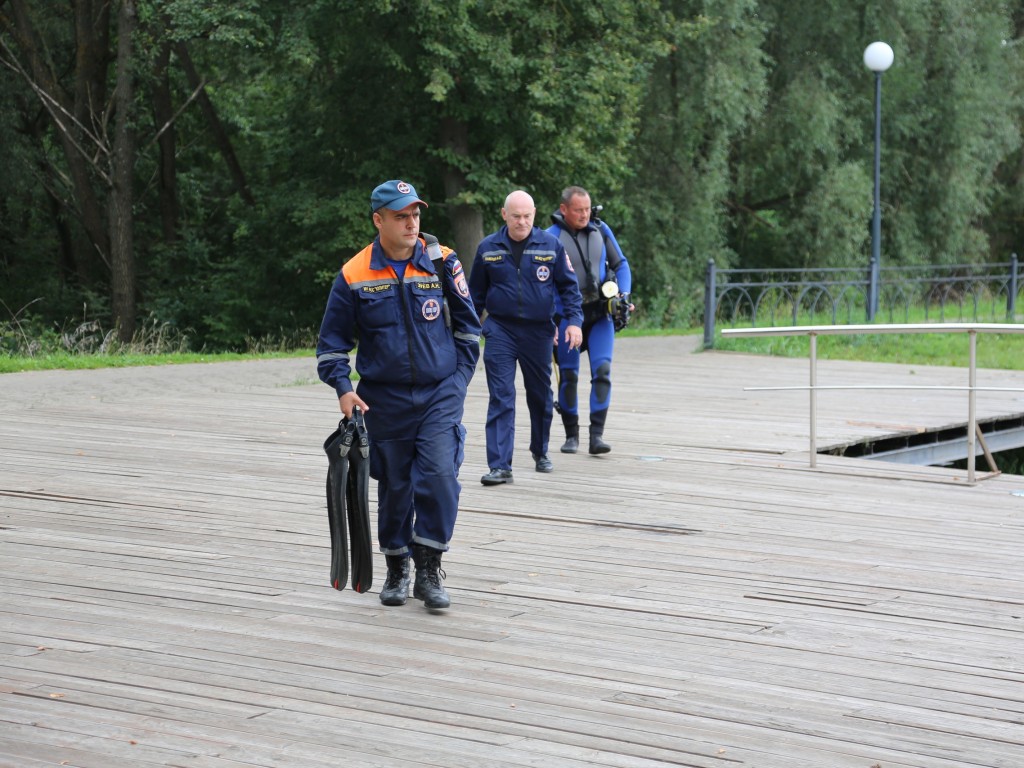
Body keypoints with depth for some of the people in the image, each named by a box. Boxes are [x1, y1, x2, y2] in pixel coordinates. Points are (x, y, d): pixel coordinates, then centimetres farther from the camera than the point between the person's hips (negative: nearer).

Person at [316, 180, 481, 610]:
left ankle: (429, 570, -3)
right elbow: (332, 340, 5)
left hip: (440, 395, 0)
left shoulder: (442, 262, -1)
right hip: (384, 400, 1)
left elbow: (467, 325, 9)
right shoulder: (354, 276, -3)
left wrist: (459, 377, 5)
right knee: (394, 486, 10)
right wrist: (342, 388, -6)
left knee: (439, 476, -14)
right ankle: (396, 570, 26)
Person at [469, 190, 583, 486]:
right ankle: (499, 466, -11)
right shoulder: (488, 248, 1)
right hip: (500, 330, -1)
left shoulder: (550, 245, 0)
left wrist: (574, 320, -4)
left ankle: (540, 452, 35)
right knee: (501, 398, -9)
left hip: (538, 331, 1)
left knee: (540, 395, 14)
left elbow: (569, 285, 6)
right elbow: (476, 293, 11)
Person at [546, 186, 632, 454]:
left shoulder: (601, 230, 4)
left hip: (601, 314, 2)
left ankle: (597, 435, -11)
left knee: (602, 370, -11)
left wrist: (624, 298, 1)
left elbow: (620, 265, 14)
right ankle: (571, 435, 18)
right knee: (569, 375, 4)